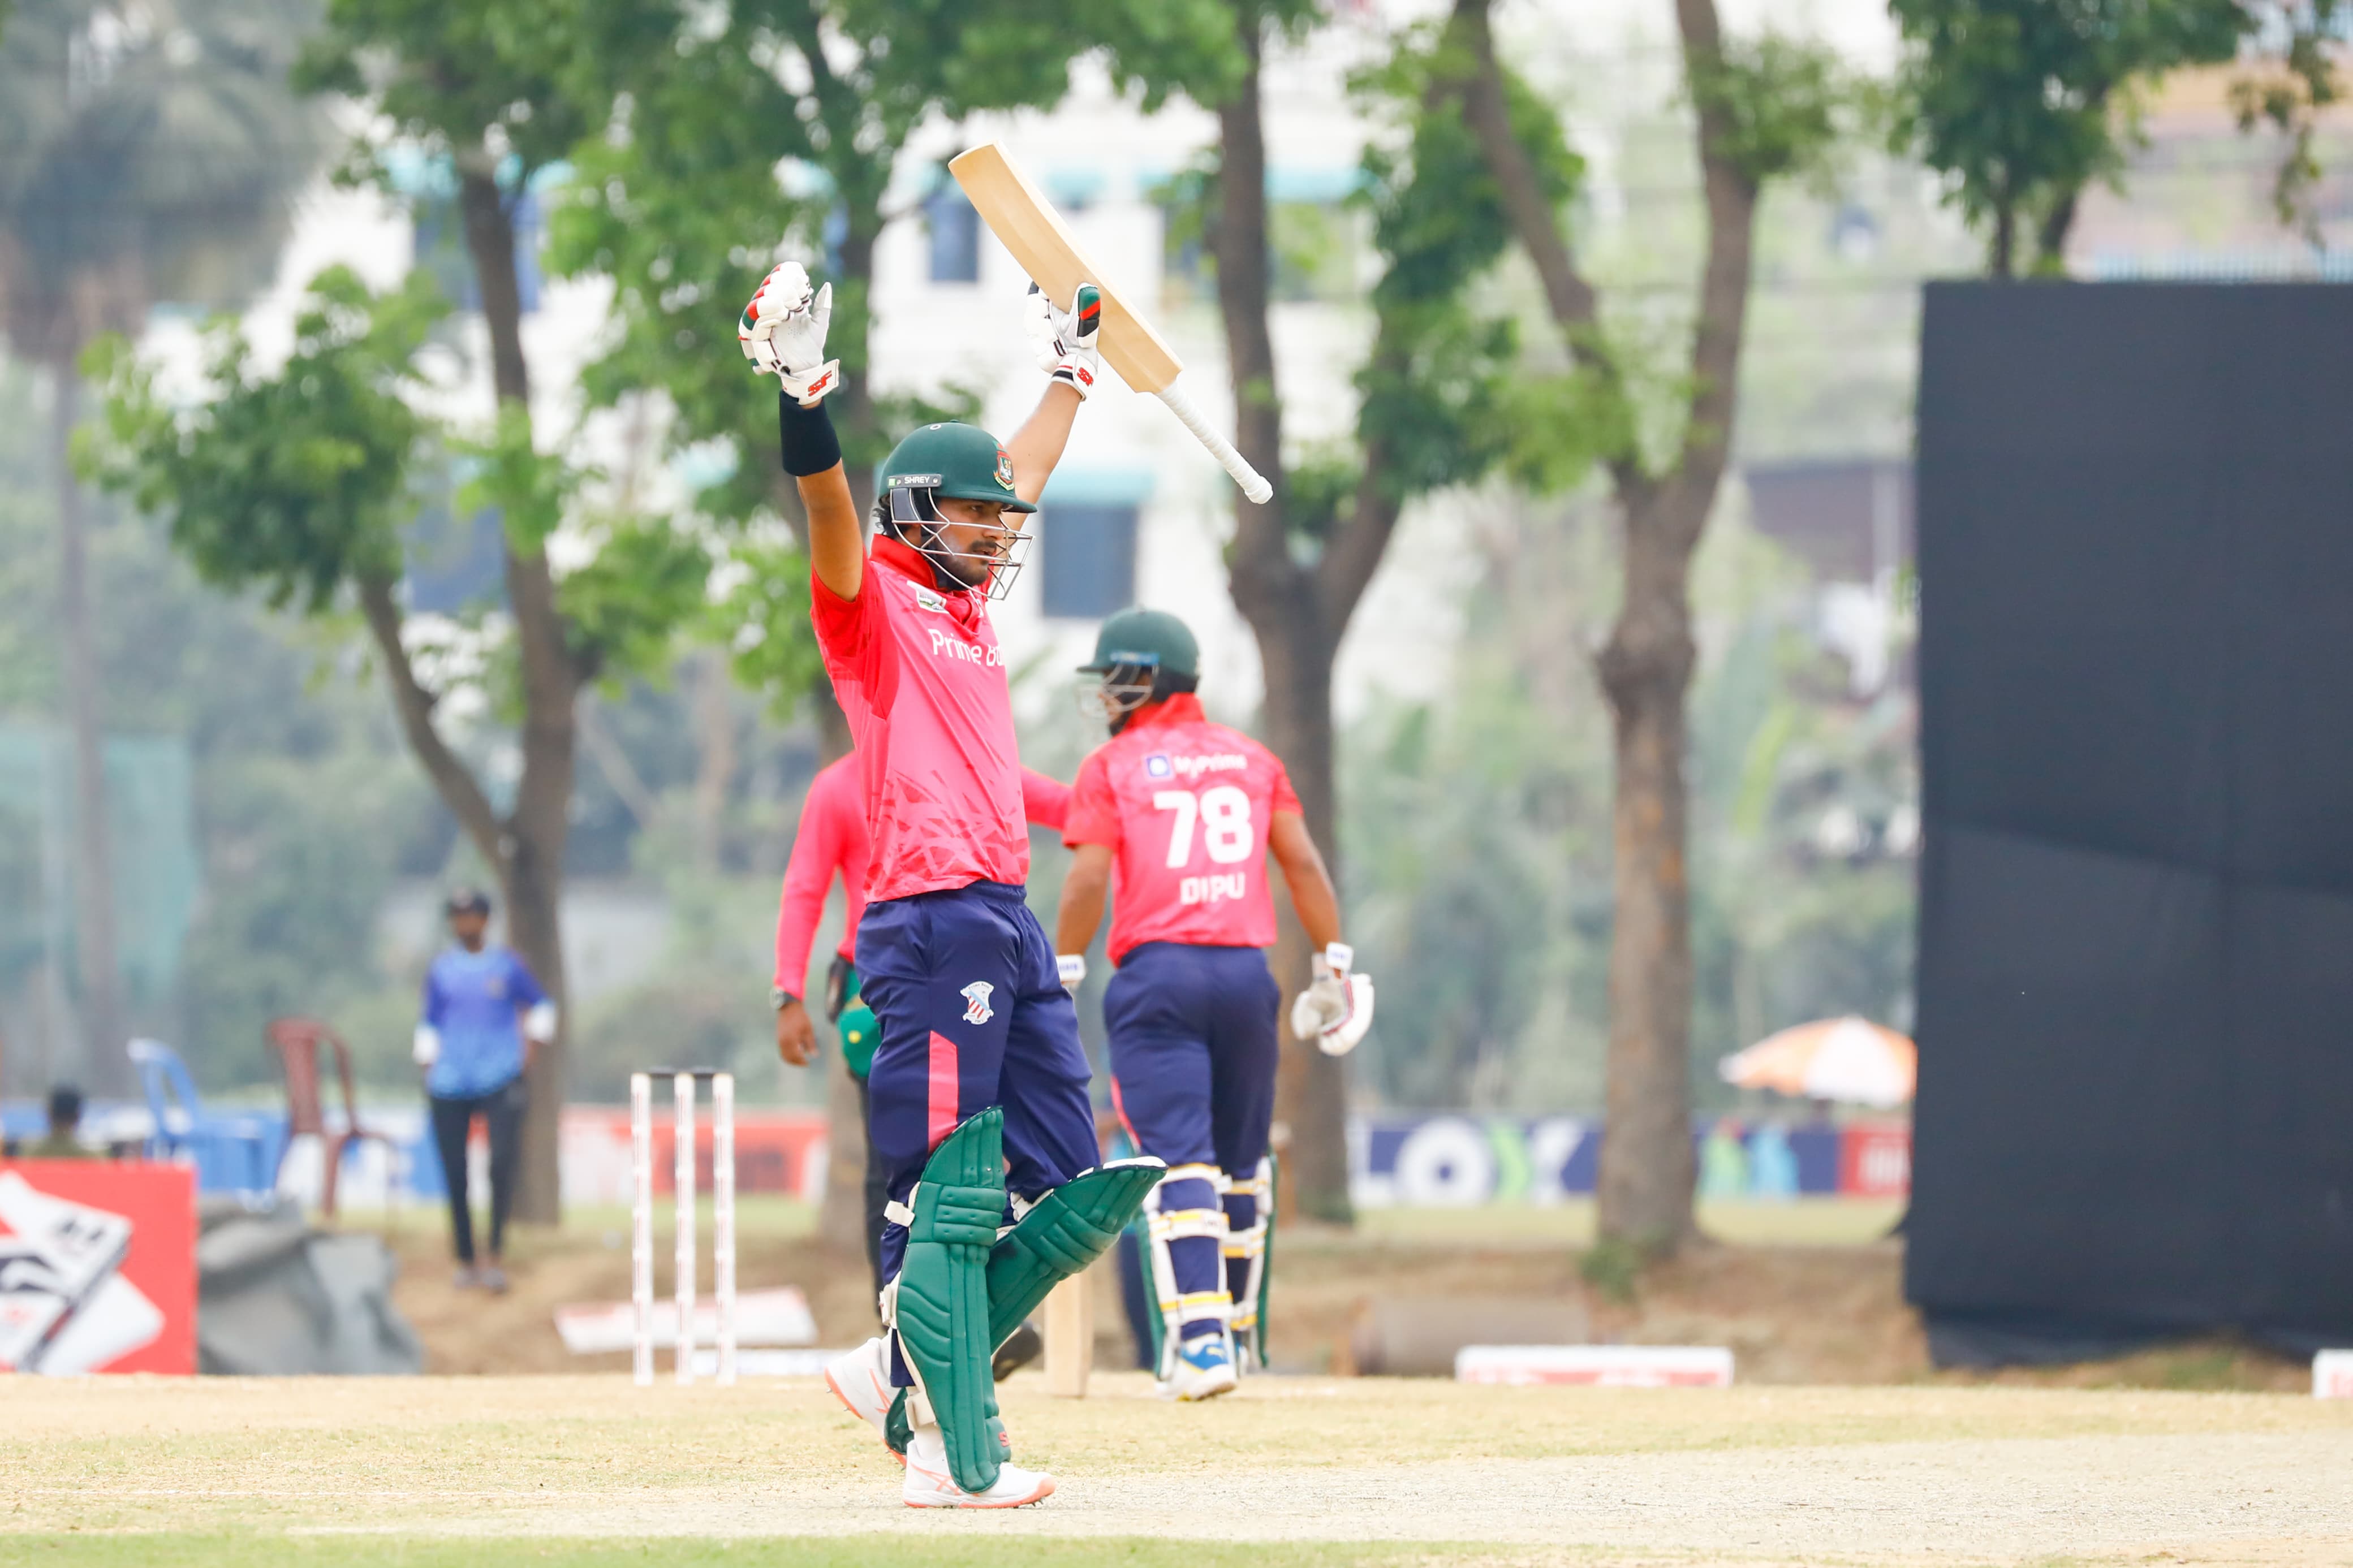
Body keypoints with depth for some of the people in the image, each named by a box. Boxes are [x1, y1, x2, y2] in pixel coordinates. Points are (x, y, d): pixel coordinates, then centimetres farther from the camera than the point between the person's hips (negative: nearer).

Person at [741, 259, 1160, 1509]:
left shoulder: (964, 600, 21)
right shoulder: (873, 602, -2)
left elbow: (1023, 473, 36)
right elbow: (832, 515, -21)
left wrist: (1071, 364, 45)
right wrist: (802, 396, -36)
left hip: (1010, 930, 9)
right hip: (931, 926, -9)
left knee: (1069, 1194, 7)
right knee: (949, 1204, -10)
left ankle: (901, 1377, 14)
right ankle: (954, 1455, -10)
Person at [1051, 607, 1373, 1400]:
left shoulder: (1112, 766, 2)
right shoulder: (1252, 759, 14)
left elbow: (1089, 878, -8)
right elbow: (1303, 864, 10)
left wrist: (1062, 975, -3)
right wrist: (1334, 964, 13)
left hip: (1156, 973, -4)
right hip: (1246, 973, 4)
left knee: (1178, 1158, -10)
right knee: (1240, 1161, 15)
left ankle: (1202, 1339, -23)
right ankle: (1234, 1329, 23)